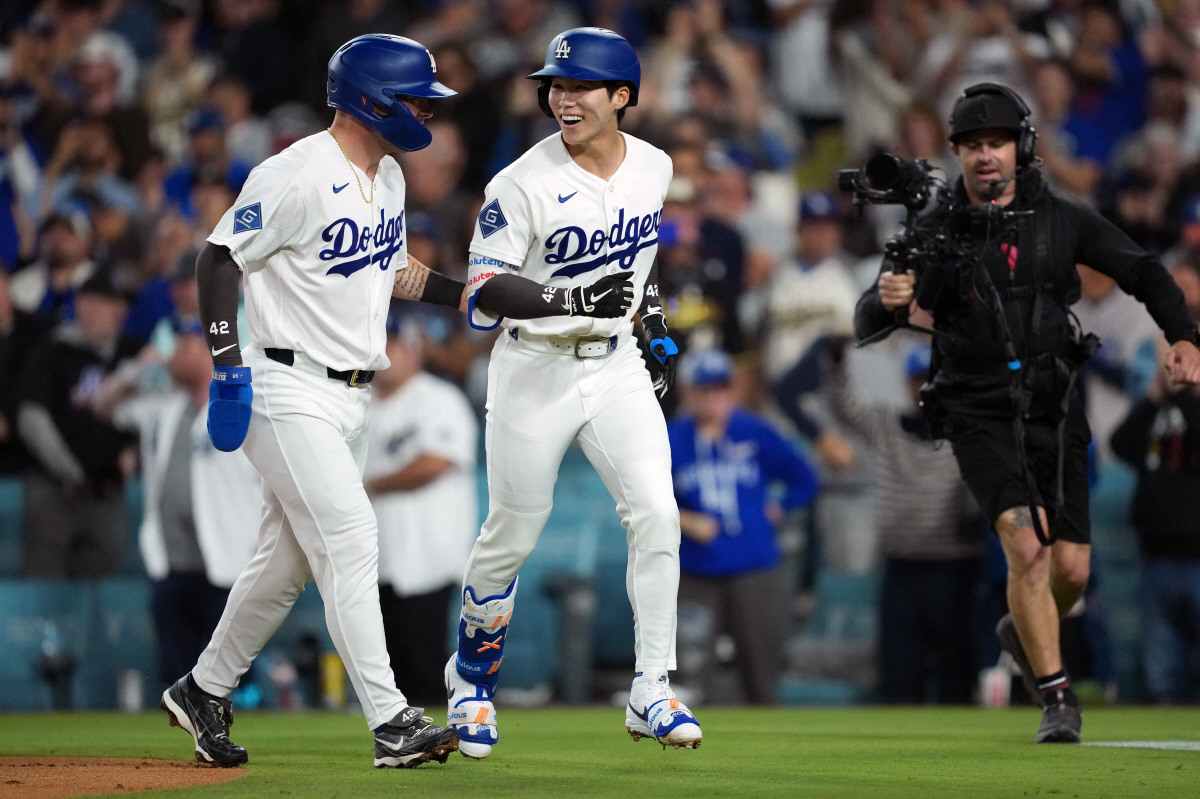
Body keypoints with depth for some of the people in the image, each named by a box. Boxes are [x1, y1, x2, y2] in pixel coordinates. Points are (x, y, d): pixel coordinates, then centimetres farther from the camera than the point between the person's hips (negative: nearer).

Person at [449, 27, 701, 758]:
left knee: (656, 515, -12)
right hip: (535, 369, -3)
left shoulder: (654, 168, 1)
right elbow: (484, 290, -19)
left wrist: (657, 326, 16)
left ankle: (652, 696, -8)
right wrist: (574, 300, -32)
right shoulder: (524, 183, -16)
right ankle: (473, 680, 29)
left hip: (617, 367, 4)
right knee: (512, 534, 5)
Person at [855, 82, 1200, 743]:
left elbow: (1142, 273, 12)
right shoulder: (936, 232, -2)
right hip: (980, 417, -2)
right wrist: (885, 299, -29)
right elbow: (867, 328, -6)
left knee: (1071, 570, 0)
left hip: (1055, 412, 3)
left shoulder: (1061, 219, 3)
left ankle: (1023, 632, 35)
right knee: (1026, 544, -22)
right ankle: (1056, 699, -12)